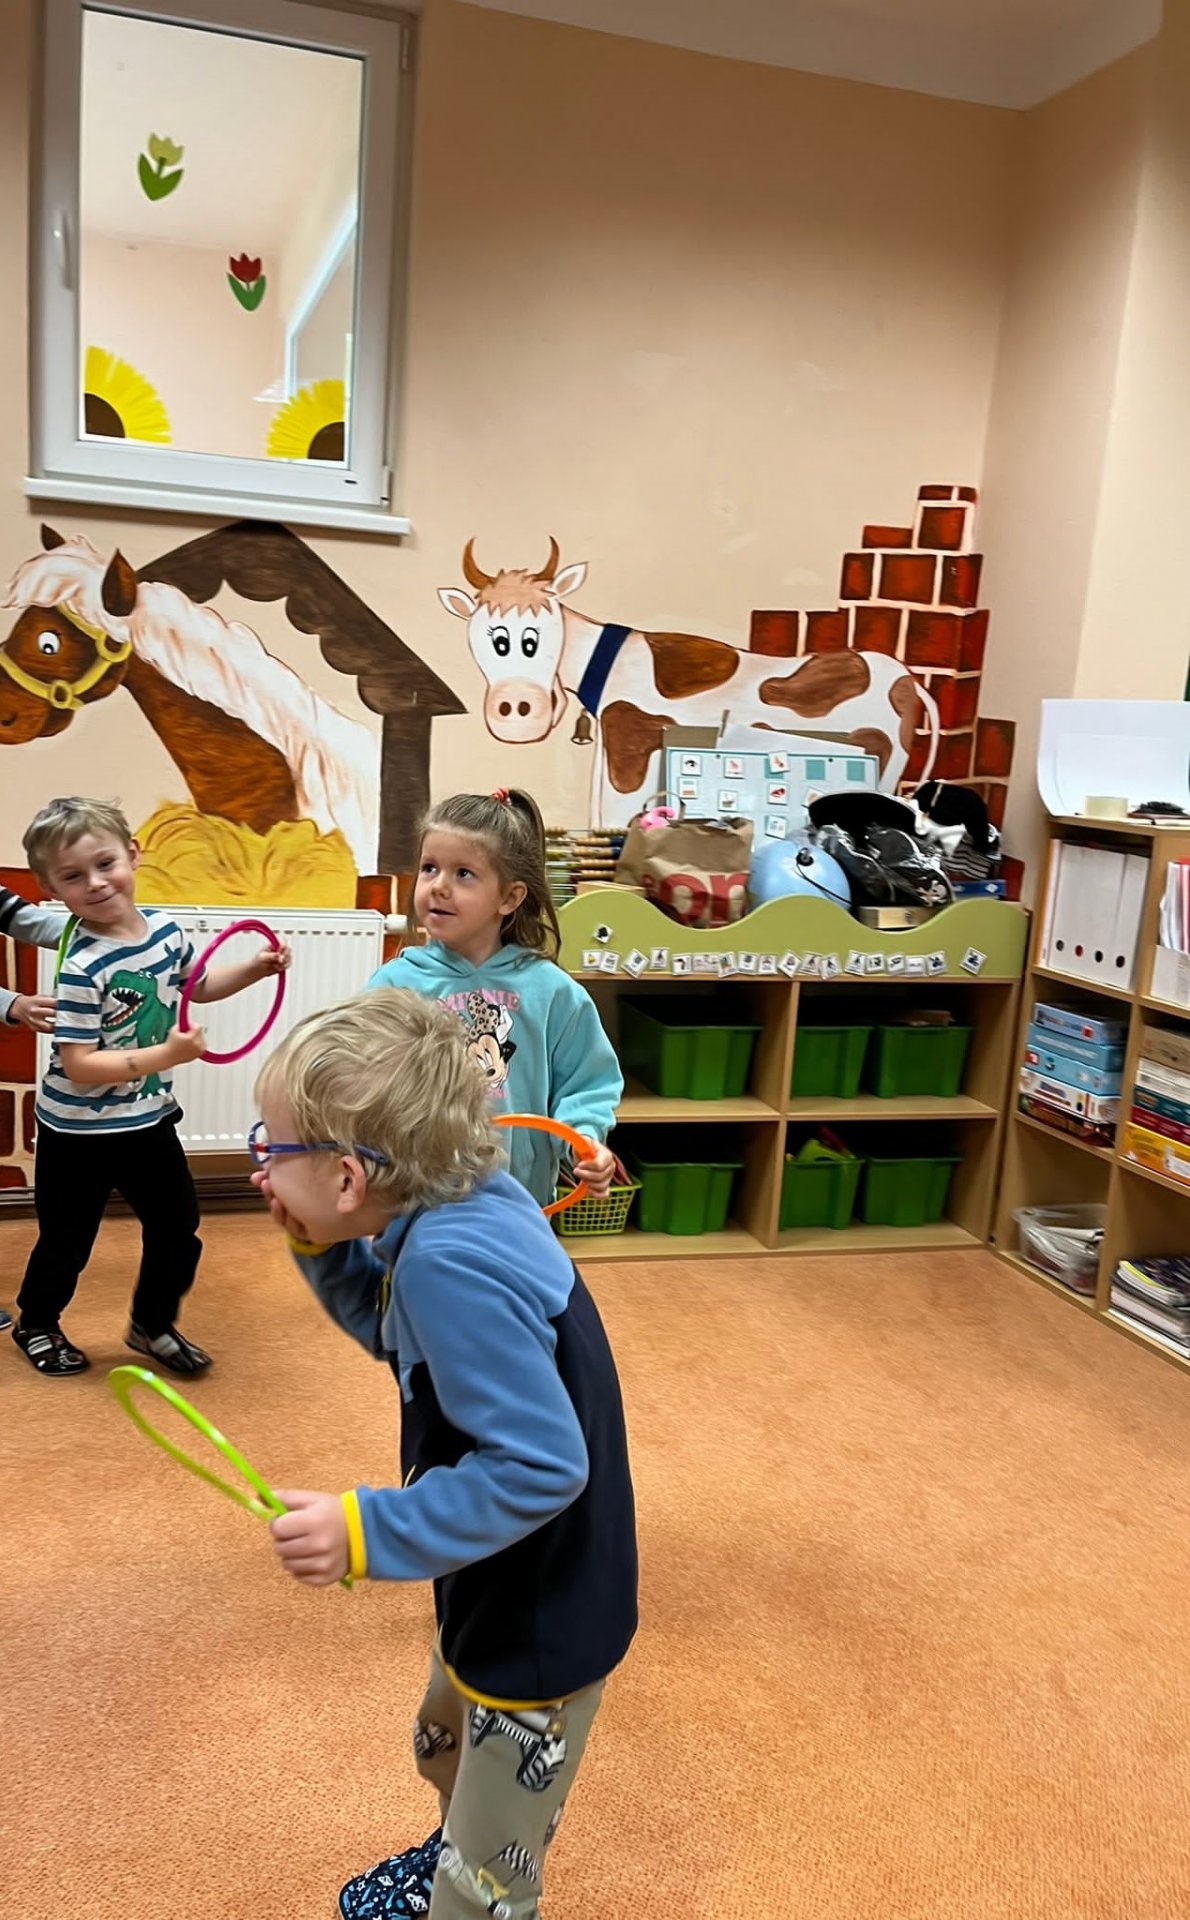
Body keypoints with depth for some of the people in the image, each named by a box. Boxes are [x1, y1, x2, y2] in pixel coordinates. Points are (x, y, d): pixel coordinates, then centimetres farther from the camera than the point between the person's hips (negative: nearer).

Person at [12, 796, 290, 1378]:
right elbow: (77, 1065, -28)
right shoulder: (82, 968, -27)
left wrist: (254, 969, 0)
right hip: (79, 1132, -6)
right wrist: (166, 1055, -31)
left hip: (149, 1118, 6)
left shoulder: (163, 927, -6)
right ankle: (36, 1324, 41)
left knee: (177, 1228, 14)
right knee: (67, 1242, 13)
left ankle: (152, 1325, 37)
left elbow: (197, 985, 15)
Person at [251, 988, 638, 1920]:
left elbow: (541, 1468, -34)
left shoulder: (451, 1266, -35)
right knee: (446, 1749, 35)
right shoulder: (466, 1207, -8)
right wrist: (323, 1248, -5)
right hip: (502, 1596, 10)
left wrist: (369, 1531, -32)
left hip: (541, 1625, -10)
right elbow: (402, 1336, 10)